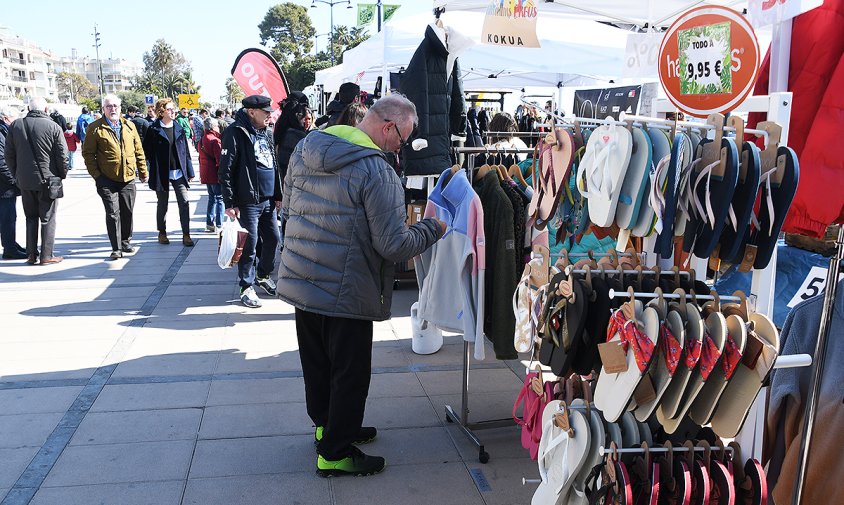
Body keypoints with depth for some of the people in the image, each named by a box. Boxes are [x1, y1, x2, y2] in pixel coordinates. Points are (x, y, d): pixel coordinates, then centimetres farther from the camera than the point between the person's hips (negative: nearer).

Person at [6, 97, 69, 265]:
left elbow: (9, 155, 7)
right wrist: (62, 174, 6)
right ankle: (47, 256, 5)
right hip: (48, 179, -4)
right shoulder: (53, 127, -10)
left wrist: (16, 174, 17)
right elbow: (62, 155, -9)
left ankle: (31, 254, 16)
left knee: (31, 218, 15)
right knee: (48, 219, 4)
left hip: (25, 181, 4)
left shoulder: (15, 126, 3)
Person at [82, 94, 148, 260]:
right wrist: (96, 175, -8)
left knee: (127, 212, 11)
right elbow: (88, 153, -2)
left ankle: (126, 243, 28)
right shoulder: (95, 128, -2)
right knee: (113, 214, -2)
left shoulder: (129, 126, 9)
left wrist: (143, 172, 9)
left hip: (128, 178, 4)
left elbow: (139, 151, 12)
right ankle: (116, 248, 5)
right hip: (107, 180, -3)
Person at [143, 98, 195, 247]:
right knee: (162, 205, 10)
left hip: (179, 173, 2)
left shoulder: (179, 129, 7)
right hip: (162, 174, -2)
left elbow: (185, 151, 8)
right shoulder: (153, 130, -4)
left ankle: (186, 235, 1)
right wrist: (156, 164, -3)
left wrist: (189, 171, 7)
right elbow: (146, 150, 0)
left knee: (184, 203, -5)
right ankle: (162, 233, 24)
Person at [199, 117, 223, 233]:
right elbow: (220, 160, -19)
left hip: (205, 174, 9)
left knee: (212, 198, 18)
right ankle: (219, 225, -4)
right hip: (215, 175, -9)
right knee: (220, 198, -3)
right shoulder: (215, 141, -16)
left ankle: (209, 223, 20)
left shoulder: (201, 140, 12)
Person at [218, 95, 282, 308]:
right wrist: (230, 202, -16)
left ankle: (263, 275, 34)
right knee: (250, 244, -2)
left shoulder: (265, 133, 13)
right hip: (248, 201, -8)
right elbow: (225, 169, -14)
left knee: (273, 238, 14)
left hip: (268, 200, 8)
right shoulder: (236, 132, -11)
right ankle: (246, 287, 11)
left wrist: (278, 194, 19)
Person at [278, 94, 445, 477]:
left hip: (299, 282, 8)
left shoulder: (304, 150, 3)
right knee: (350, 373, 10)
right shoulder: (376, 171, -20)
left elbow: (287, 208, 15)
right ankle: (335, 454, 23)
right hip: (345, 294, -7)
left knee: (317, 364, 22)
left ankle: (327, 426, 43)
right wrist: (433, 228, -5)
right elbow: (394, 246, -21)